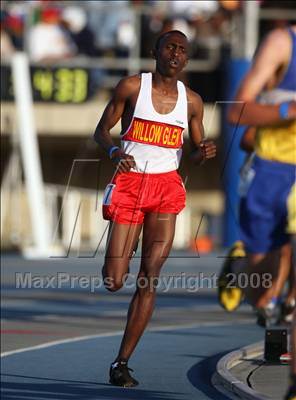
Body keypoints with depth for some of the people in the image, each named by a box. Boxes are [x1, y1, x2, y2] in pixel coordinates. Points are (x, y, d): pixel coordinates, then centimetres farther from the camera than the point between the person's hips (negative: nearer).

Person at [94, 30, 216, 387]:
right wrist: (114, 151, -19)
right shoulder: (132, 87, 1)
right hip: (130, 183, -2)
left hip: (167, 187, 2)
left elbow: (195, 154, 17)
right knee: (113, 282, -8)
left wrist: (204, 153, -8)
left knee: (150, 278, -7)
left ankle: (122, 363, -2)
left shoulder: (191, 100, 10)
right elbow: (102, 130, 3)